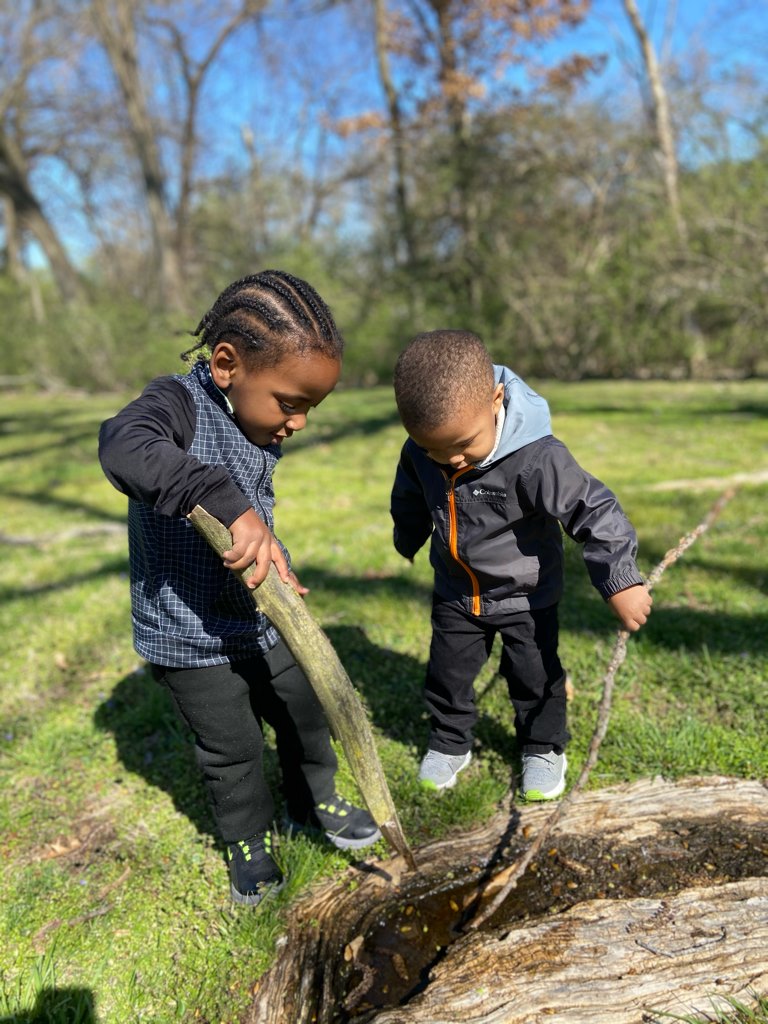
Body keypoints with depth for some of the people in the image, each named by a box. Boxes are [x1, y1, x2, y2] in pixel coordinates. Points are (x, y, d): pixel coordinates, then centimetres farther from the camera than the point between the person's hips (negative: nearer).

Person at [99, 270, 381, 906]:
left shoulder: (260, 432, 0)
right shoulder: (180, 404, -23)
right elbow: (124, 445, -48)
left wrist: (276, 566, 9)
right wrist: (229, 504, -55)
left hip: (261, 619, 7)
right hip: (190, 633, -6)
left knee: (305, 713, 19)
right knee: (232, 747, 9)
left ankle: (314, 799, 46)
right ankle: (250, 840, 36)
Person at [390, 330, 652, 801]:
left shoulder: (536, 458, -36)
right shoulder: (419, 453, -18)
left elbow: (596, 510, -29)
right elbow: (410, 501, 5)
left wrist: (621, 579, -33)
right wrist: (408, 540, 23)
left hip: (526, 595, -3)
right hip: (456, 594, 4)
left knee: (534, 676, 14)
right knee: (447, 674, 16)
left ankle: (544, 749, 40)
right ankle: (449, 745, 41)